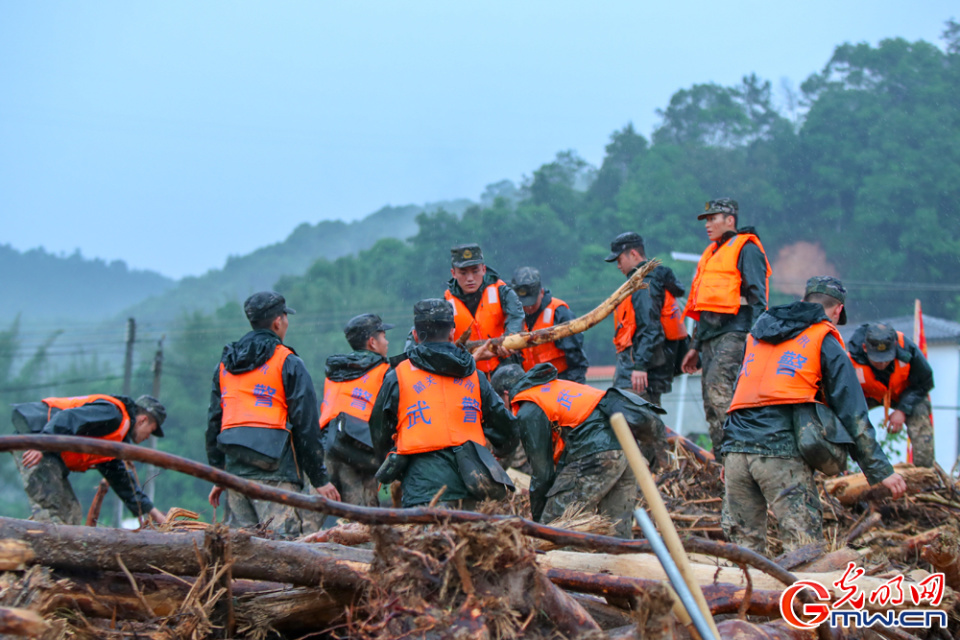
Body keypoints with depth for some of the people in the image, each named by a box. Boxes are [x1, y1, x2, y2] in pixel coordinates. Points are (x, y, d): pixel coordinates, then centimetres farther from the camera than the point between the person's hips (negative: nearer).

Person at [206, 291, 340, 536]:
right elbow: (306, 426, -4)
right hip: (276, 474, -6)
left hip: (235, 470, 6)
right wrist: (320, 479, 0)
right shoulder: (288, 362, -1)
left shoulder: (225, 364, 17)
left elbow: (214, 422, 19)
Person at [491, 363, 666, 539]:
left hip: (596, 455, -9)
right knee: (618, 530, 10)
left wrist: (538, 517, 14)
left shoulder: (528, 413, 2)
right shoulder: (559, 386, 29)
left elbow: (541, 470, 3)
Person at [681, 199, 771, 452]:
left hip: (734, 332, -9)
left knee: (717, 386, -22)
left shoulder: (746, 250, -1)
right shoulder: (711, 253, 25)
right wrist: (695, 347, 26)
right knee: (710, 399, 3)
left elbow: (757, 297, -9)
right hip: (710, 336, 9)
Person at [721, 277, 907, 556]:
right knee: (805, 552, -10)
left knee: (745, 544, 11)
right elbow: (852, 413, 2)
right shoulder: (825, 342, 6)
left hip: (735, 448, 6)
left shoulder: (758, 334, 24)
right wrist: (880, 470, 3)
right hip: (781, 452, -6)